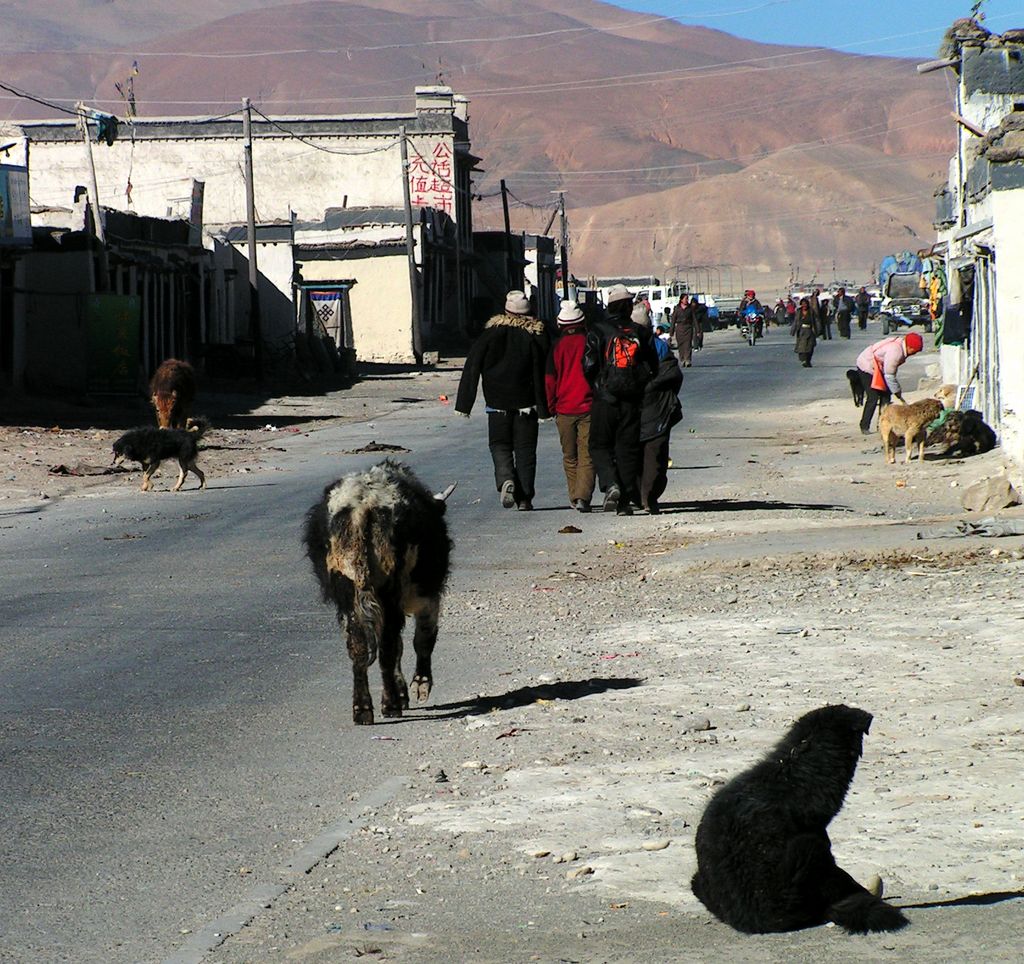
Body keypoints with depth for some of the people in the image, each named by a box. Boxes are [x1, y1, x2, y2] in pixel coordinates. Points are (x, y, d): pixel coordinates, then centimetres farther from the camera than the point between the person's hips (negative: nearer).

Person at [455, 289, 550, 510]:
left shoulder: (491, 332, -1)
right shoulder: (536, 334, -1)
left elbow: (472, 368, -3)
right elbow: (543, 373, -4)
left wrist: (464, 403, 0)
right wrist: (544, 407, -2)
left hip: (497, 404, 0)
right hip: (526, 404, 0)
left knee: (500, 445, 10)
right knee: (525, 449, 7)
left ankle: (506, 480, -18)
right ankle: (524, 498, 4)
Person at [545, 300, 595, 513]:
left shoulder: (557, 346, -2)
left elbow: (549, 379, 0)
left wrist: (551, 407, 10)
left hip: (564, 409, 1)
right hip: (588, 407, -1)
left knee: (569, 456, 15)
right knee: (587, 455, -2)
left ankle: (574, 497, 17)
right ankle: (583, 496, -17)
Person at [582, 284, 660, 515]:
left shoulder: (598, 332, -4)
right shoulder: (641, 333, 3)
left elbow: (589, 366, -7)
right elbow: (652, 368, 5)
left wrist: (597, 386, 10)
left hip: (605, 399, -2)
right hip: (632, 401, 2)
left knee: (600, 445, 9)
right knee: (628, 448, 8)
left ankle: (610, 484, -15)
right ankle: (625, 500, 6)